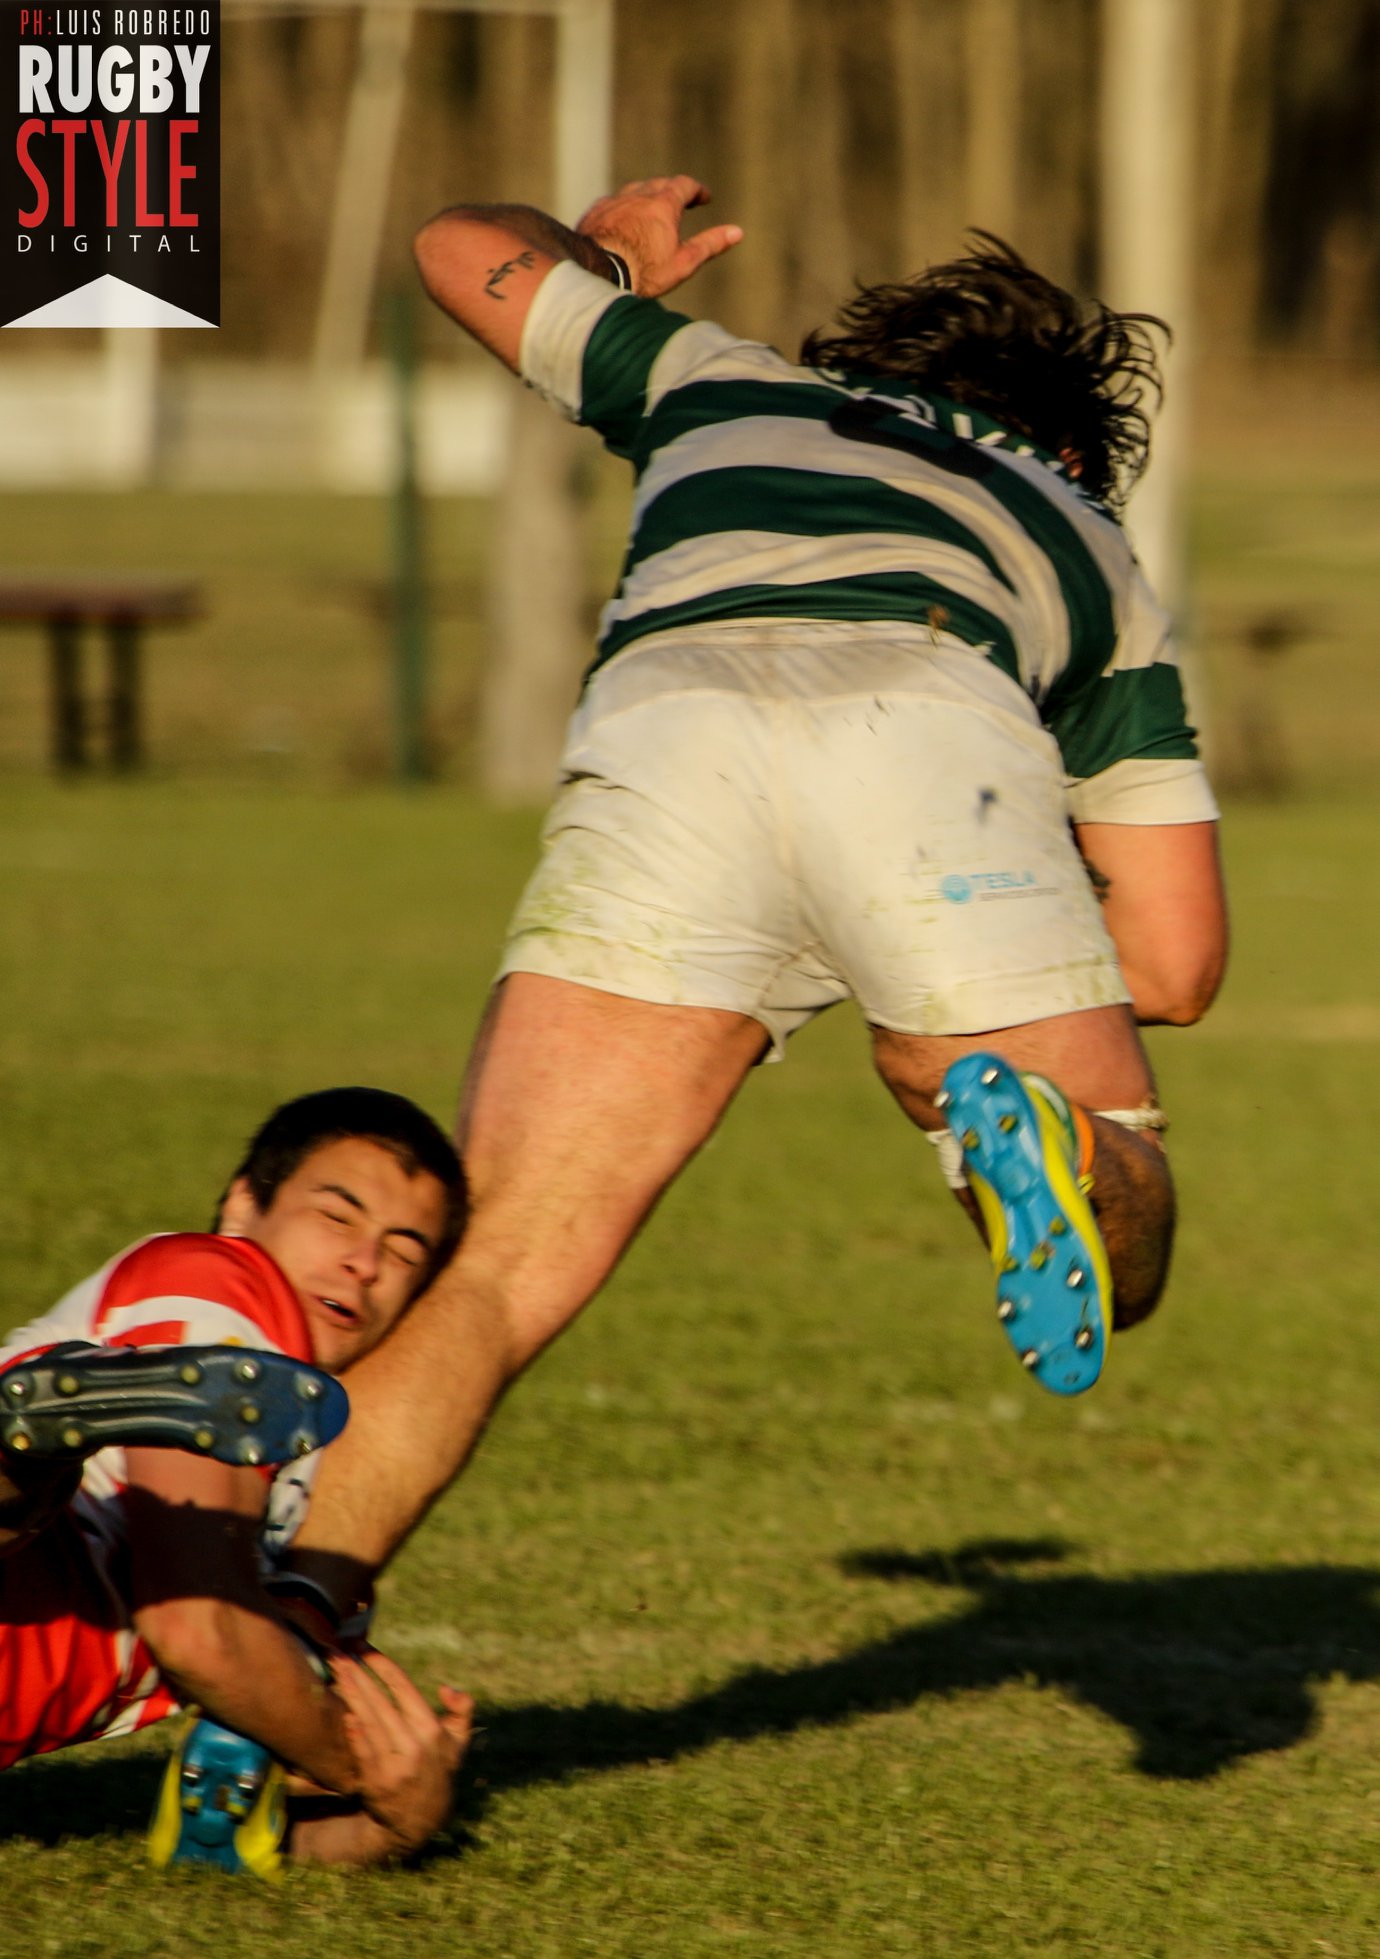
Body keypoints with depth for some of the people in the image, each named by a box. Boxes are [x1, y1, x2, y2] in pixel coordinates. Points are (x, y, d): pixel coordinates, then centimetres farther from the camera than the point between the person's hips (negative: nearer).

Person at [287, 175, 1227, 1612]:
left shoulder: (734, 389, 41)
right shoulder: (1094, 555, 38)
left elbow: (464, 248, 56)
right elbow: (1177, 966, 32)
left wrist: (607, 259, 77)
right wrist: (916, 954, 47)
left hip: (658, 721, 1)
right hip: (940, 736, -1)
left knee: (488, 1280, 1)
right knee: (1117, 1244, 15)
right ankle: (1027, 1142, -19)